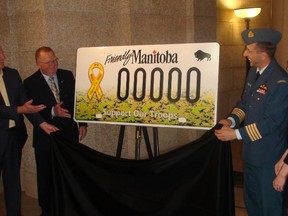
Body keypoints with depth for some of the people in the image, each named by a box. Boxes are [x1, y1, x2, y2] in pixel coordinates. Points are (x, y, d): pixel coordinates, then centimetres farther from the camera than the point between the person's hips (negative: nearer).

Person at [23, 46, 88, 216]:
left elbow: (77, 99, 10)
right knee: (46, 176, 10)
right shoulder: (30, 83, -6)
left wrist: (82, 123, 6)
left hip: (69, 133, 2)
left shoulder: (67, 76, 3)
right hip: (45, 136, -2)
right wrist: (52, 111, -25)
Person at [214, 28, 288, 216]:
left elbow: (270, 123, -24)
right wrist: (232, 120, -6)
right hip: (251, 152, 8)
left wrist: (236, 134, -22)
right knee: (251, 200, 24)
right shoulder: (254, 72, 3)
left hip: (268, 156, -8)